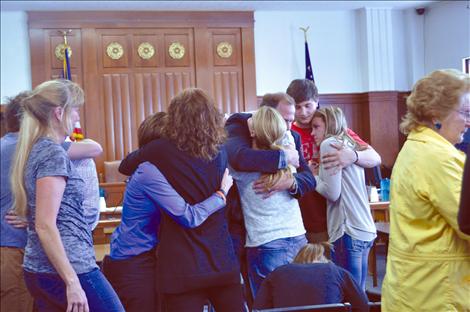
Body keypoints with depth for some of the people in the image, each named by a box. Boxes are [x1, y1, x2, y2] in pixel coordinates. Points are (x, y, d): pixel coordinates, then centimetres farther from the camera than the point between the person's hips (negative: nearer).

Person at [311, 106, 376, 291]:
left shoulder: (329, 144, -6)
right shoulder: (349, 145, 19)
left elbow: (333, 192, -13)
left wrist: (312, 177, 2)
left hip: (348, 231, -9)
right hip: (365, 229, 9)